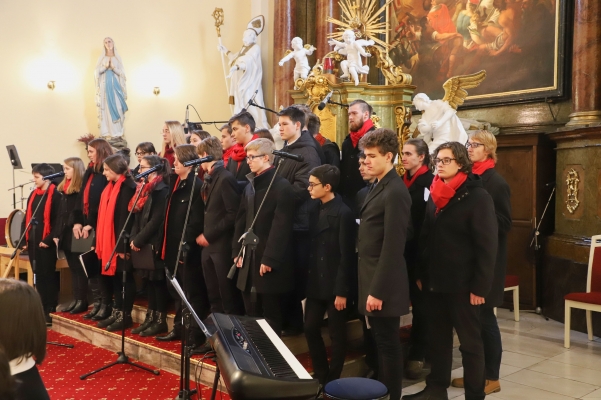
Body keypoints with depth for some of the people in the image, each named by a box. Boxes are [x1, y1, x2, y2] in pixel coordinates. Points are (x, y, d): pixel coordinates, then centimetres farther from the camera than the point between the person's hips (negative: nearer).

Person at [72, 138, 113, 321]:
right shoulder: (89, 172, 16)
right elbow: (81, 198, 14)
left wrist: (91, 224, -18)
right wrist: (77, 221, 4)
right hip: (86, 226, 8)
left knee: (101, 265, -2)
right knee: (90, 265, 10)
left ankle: (106, 305, 7)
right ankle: (97, 303, 18)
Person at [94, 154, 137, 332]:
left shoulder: (128, 187, -15)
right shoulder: (110, 187, 12)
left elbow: (127, 217, -19)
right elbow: (104, 215, 14)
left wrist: (123, 244, -22)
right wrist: (99, 242, 13)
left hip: (121, 241, -9)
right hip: (109, 241, 9)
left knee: (124, 278, 1)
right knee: (114, 277, 14)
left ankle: (125, 315, 9)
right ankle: (116, 313, 23)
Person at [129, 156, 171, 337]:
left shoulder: (162, 190, -13)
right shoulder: (144, 189, 16)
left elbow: (156, 221, -18)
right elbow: (137, 217, 15)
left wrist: (139, 240, -15)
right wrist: (133, 238, 3)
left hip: (154, 244, -9)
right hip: (142, 244, 9)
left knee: (158, 282, -2)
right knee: (149, 281, 13)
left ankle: (160, 321, 6)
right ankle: (150, 317, 21)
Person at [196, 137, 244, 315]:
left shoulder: (226, 178, -14)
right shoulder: (208, 179, 13)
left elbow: (233, 214, -18)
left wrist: (209, 235, -15)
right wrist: (203, 234, 8)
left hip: (222, 245, -9)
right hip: (208, 245, 9)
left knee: (228, 296, 0)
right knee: (214, 295, 15)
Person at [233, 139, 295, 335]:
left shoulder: (282, 186, -10)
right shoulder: (250, 186, 15)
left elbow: (281, 227, -16)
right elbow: (241, 221, 15)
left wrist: (270, 259, -19)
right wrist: (237, 251, 7)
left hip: (270, 261, -7)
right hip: (249, 258, 7)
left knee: (271, 313, 4)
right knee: (251, 313, 14)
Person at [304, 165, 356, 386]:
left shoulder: (343, 213, -17)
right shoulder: (315, 208, 6)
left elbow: (346, 256, -16)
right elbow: (312, 245, 10)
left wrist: (342, 291, -15)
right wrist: (308, 278, 8)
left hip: (334, 285, -7)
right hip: (316, 282, 7)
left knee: (337, 334, 8)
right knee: (310, 328, 13)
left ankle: (333, 381, 24)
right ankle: (320, 375, 31)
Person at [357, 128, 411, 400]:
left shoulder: (395, 192, -18)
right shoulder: (378, 186, 12)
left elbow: (392, 248, -21)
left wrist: (378, 291, -20)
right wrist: (370, 286, 13)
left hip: (383, 284, -9)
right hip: (372, 278, 9)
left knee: (388, 344, 4)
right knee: (379, 343, 18)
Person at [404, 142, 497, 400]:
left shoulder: (478, 197, -10)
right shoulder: (434, 195, 10)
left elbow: (486, 245, -14)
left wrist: (480, 286, -17)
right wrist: (420, 273, 10)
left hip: (462, 284, -6)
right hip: (434, 281, 6)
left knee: (470, 342, 6)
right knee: (437, 338, 15)